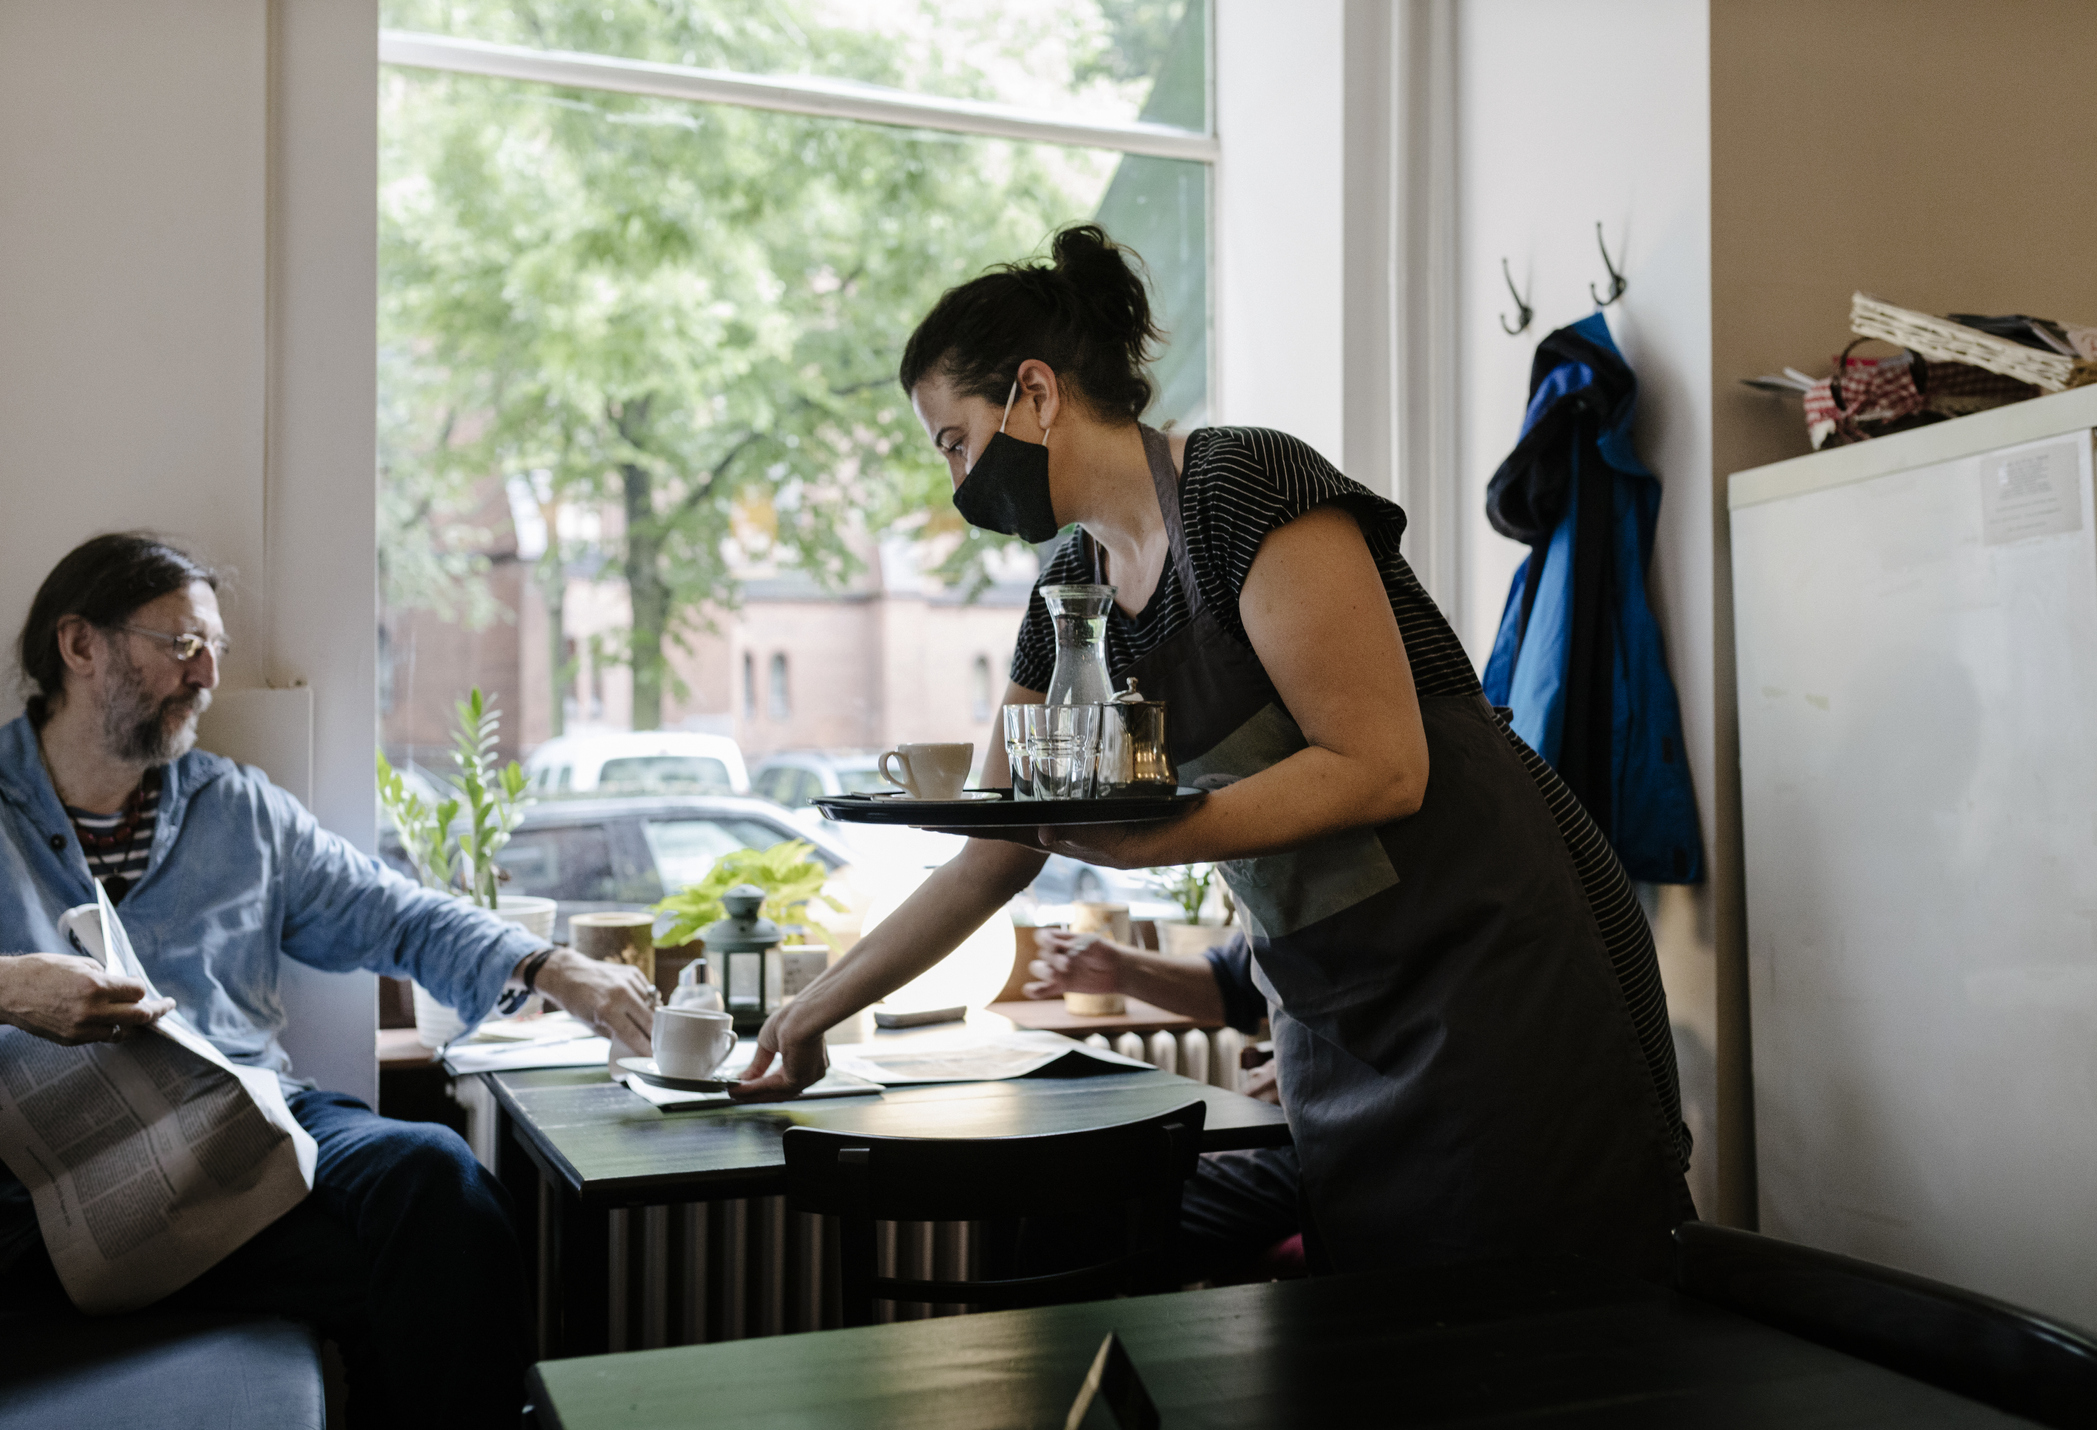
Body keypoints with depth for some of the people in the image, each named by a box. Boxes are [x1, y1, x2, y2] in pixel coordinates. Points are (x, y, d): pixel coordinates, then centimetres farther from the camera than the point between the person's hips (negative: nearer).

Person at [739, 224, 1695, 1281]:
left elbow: (1384, 767, -19)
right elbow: (990, 864, 15)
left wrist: (1149, 838, -28)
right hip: (1333, 1006, 7)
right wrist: (811, 1015, 18)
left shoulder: (1245, 484, -14)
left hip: (1494, 949, -7)